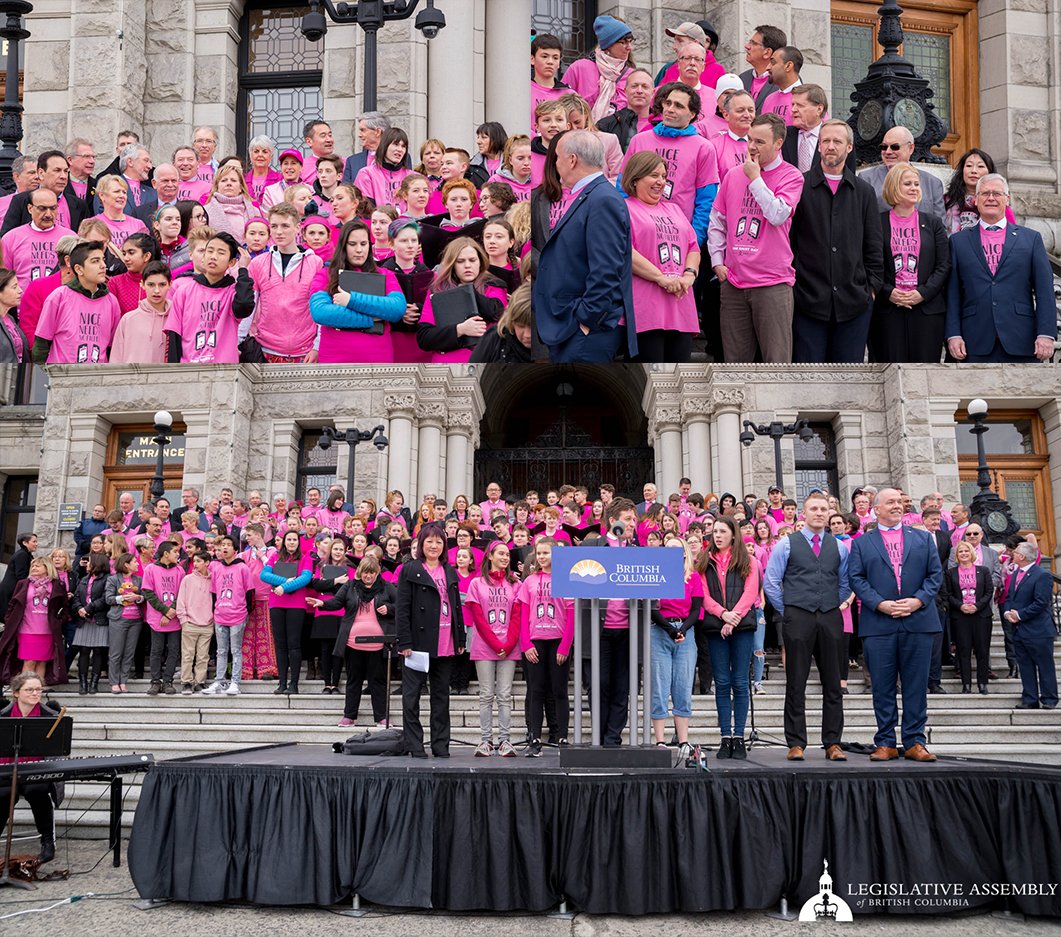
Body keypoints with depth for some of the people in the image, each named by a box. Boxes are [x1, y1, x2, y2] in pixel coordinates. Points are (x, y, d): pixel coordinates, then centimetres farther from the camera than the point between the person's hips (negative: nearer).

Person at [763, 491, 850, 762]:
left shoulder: (839, 546, 12)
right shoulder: (787, 544, 3)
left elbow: (846, 584, 20)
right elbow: (770, 581, 3)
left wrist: (832, 607, 11)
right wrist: (785, 611, 2)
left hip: (830, 619, 3)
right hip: (798, 619, -3)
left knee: (832, 684, 4)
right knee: (796, 684, 0)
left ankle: (833, 743, 9)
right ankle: (796, 743, 3)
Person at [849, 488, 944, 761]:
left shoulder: (923, 538, 14)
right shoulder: (861, 543, 10)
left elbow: (935, 574, 8)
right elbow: (857, 579, 1)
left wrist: (918, 600, -8)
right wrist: (880, 604, -12)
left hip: (918, 621, 1)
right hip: (879, 624, -1)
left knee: (916, 685, 3)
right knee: (882, 687, 2)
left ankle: (915, 742, 9)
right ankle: (885, 743, 8)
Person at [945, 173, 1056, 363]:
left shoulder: (1031, 238, 11)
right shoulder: (959, 241, 11)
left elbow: (1044, 291, 5)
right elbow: (953, 294, 6)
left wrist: (1046, 334, -5)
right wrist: (953, 334, -3)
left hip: (1021, 341, 0)